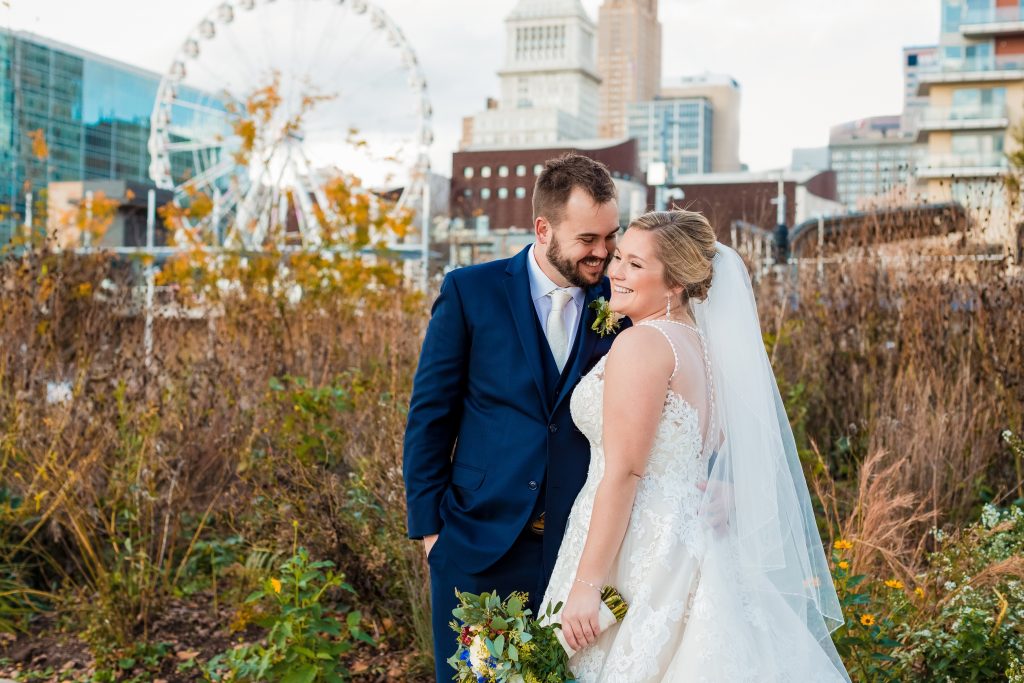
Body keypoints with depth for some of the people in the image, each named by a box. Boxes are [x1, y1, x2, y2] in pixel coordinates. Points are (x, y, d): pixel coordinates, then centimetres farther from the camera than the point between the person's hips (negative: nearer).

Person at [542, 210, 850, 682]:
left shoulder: (640, 343, -14)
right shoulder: (698, 342, 13)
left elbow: (624, 471, -19)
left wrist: (585, 584, -18)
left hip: (640, 553, -9)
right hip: (687, 539, 9)